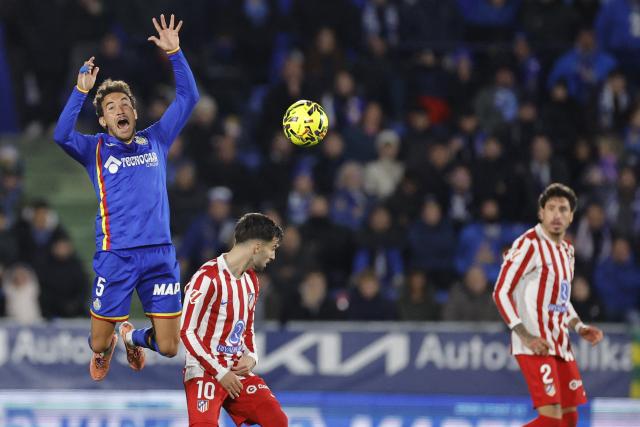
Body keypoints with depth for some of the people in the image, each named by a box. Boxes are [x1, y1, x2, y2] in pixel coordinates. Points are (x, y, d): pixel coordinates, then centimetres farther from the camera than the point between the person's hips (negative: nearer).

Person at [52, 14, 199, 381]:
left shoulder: (156, 140, 12)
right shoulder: (96, 149, 5)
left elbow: (188, 98, 7)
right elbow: (62, 135, -15)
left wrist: (175, 53, -2)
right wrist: (81, 91, -22)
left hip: (160, 254, 2)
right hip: (115, 255, -2)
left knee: (169, 347, 1)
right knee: (98, 344, 3)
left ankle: (133, 337, 36)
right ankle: (108, 348, 43)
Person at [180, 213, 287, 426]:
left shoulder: (251, 281, 13)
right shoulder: (208, 278, -15)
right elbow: (186, 332, -16)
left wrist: (250, 357, 1)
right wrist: (219, 373, -15)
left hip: (238, 371, 8)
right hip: (205, 371, -8)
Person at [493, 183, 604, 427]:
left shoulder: (566, 250, 17)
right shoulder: (529, 244, -10)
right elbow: (501, 293, -13)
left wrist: (579, 328, 12)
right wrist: (526, 337, -20)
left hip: (560, 343, 9)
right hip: (535, 344, -9)